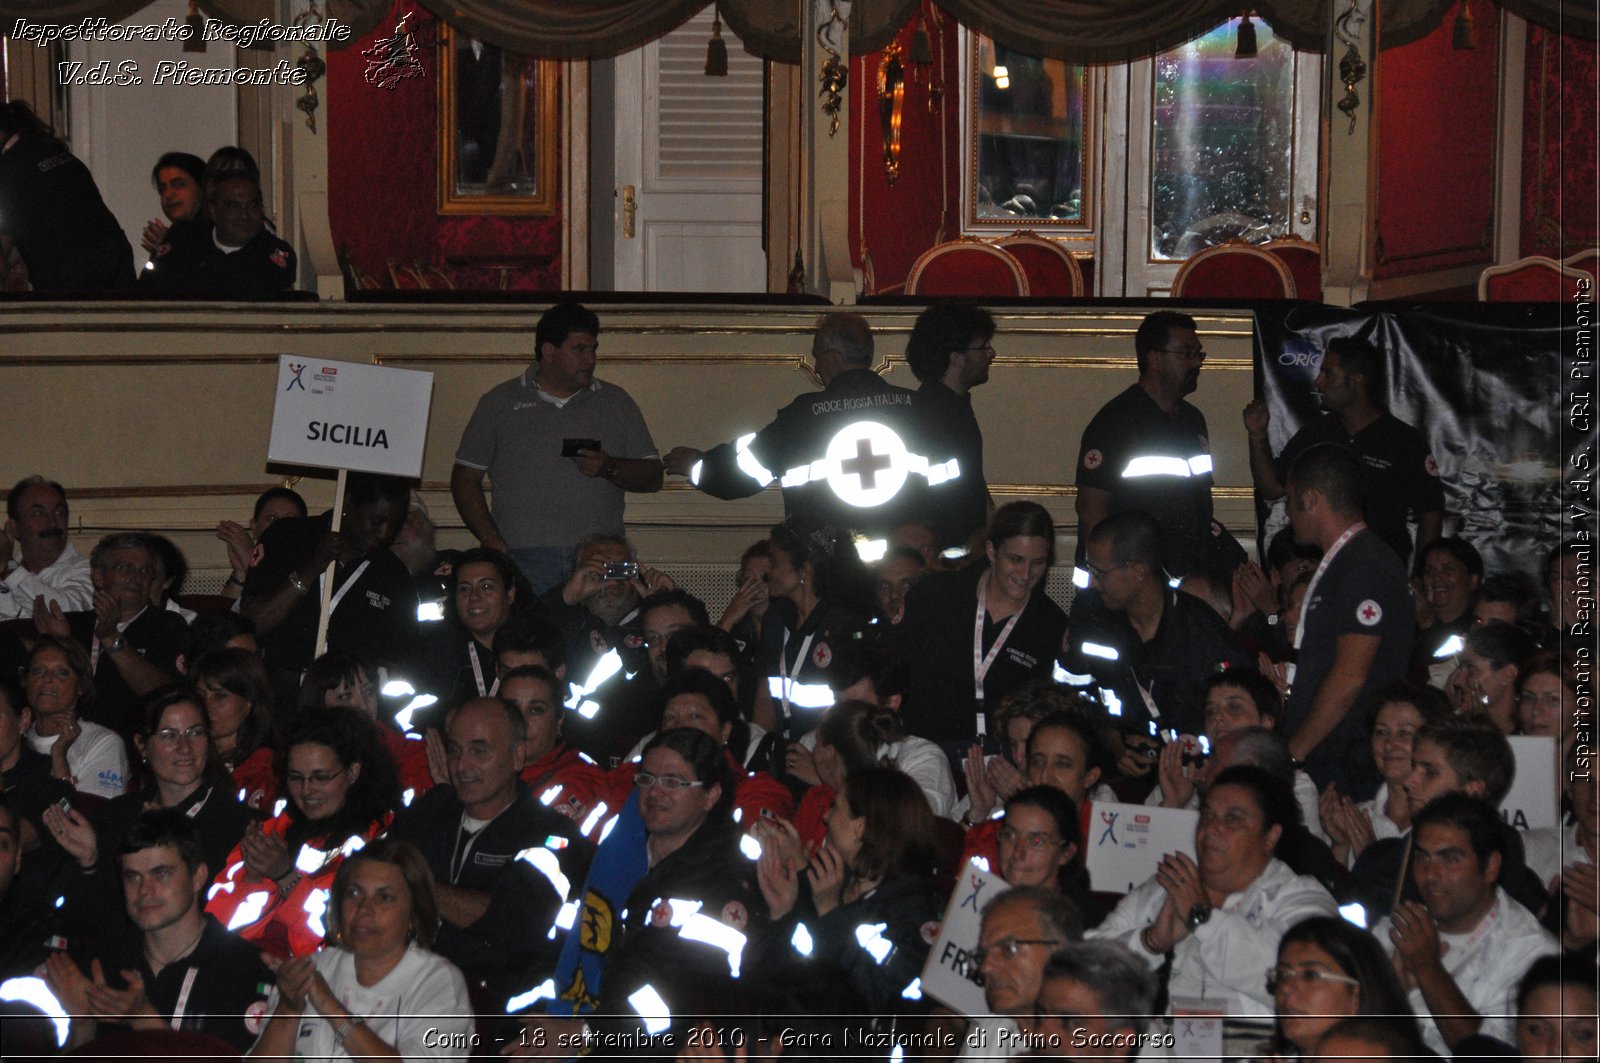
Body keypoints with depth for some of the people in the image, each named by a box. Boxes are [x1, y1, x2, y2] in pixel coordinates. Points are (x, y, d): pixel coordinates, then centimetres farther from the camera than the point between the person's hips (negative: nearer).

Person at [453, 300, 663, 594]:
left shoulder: (617, 402, 17)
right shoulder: (500, 403, 13)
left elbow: (653, 477, 15)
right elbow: (465, 477, 11)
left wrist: (610, 468, -5)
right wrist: (491, 541, -2)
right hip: (522, 558, -1)